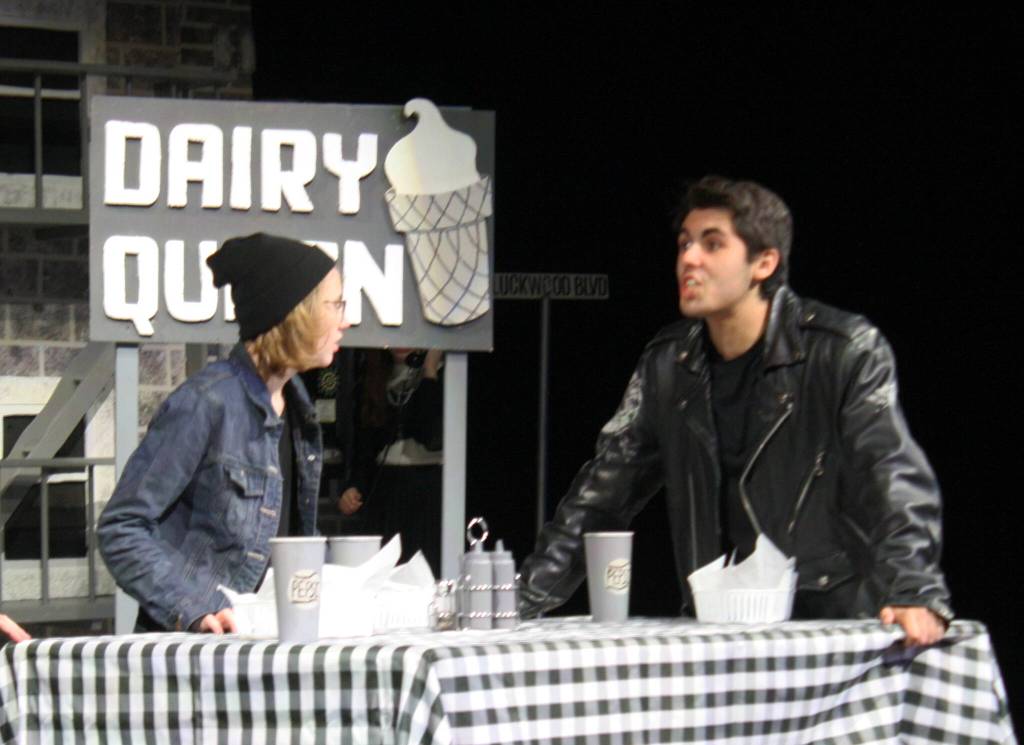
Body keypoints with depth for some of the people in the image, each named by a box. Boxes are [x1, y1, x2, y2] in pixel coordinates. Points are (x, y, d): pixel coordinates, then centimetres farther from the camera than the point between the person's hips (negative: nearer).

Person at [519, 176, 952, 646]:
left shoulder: (845, 352, -5)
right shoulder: (667, 364, 10)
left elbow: (894, 477, -14)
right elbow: (601, 493, 12)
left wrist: (917, 595, -30)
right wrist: (522, 603, 4)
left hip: (831, 622, -4)